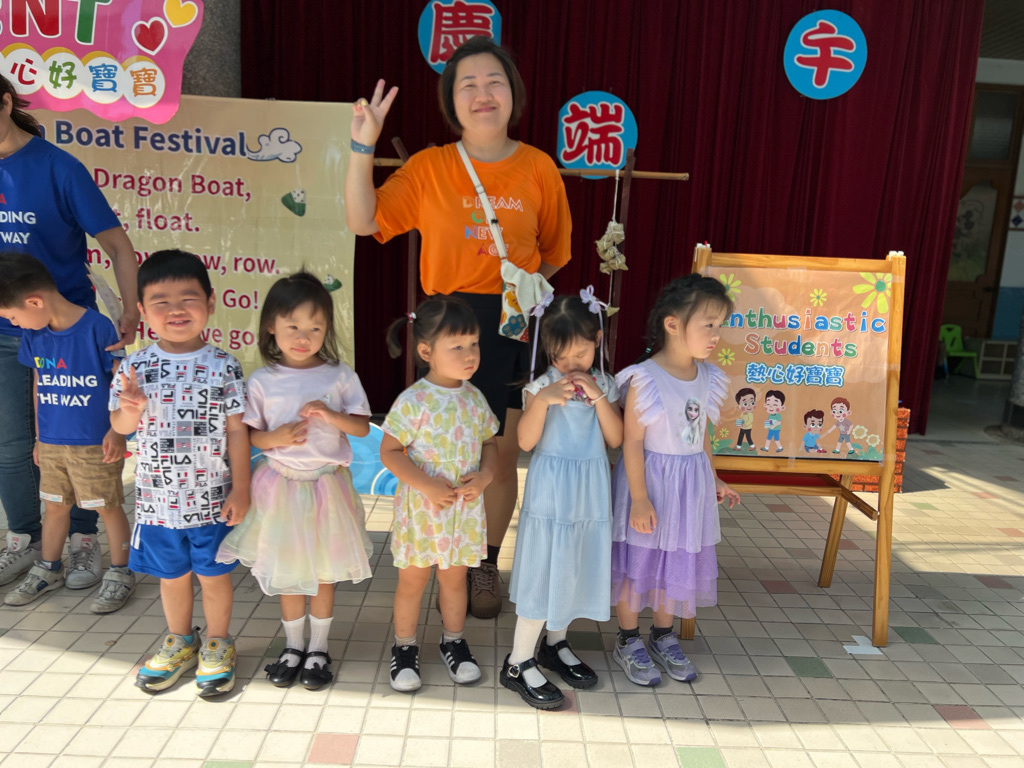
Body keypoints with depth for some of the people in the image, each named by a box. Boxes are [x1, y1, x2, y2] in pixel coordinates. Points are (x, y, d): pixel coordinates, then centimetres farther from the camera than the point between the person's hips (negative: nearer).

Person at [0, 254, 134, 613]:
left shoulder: (97, 327, -17)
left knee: (109, 507, 6)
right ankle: (48, 570, 36)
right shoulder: (32, 335, 2)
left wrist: (117, 431, -15)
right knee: (55, 506, 18)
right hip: (51, 444, 6)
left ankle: (120, 574, 20)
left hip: (95, 445, -6)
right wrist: (40, 437, 16)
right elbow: (40, 386, 12)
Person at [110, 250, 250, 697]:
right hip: (157, 500, 2)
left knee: (213, 574, 13)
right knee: (171, 575, 20)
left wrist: (240, 489, -7)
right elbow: (120, 426, 3)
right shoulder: (134, 367, -4)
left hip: (212, 500, -2)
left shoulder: (223, 367, -9)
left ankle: (217, 643, 35)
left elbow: (237, 430, -6)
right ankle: (179, 641, 42)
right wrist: (130, 410, -21)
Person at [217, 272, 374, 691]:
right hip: (281, 486, 1)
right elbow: (248, 434, 0)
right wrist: (276, 438, -19)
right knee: (287, 571, 14)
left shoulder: (339, 376, -5)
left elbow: (363, 427, -5)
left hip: (327, 484, 0)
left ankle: (318, 648, 29)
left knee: (324, 570, 11)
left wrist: (332, 416, -22)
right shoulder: (262, 381, -4)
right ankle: (293, 646, 34)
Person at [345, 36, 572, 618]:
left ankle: (488, 564, 28)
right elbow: (364, 221, -4)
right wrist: (364, 147, -10)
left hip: (515, 325, 1)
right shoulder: (430, 167, 3)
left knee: (502, 455, 7)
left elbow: (554, 253, 14)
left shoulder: (539, 169, 4)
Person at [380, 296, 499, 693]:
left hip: (466, 507, 4)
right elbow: (389, 452, -13)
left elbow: (489, 442, 10)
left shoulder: (474, 398, -1)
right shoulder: (413, 402, -17)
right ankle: (404, 648, 32)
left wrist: (485, 475, -10)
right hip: (421, 507, -4)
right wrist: (427, 486, -21)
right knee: (412, 581, 12)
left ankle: (453, 641, 38)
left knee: (455, 577, 19)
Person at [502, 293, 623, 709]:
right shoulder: (541, 385, -9)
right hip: (549, 491, -4)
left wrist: (597, 396, -17)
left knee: (576, 567, 16)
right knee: (543, 570, 0)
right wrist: (543, 401, -29)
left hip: (590, 491, 5)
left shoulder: (604, 385, 2)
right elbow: (526, 441, -15)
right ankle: (519, 663, 13)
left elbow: (615, 439, -5)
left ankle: (555, 644, 36)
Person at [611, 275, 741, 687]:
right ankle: (628, 641, 27)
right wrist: (639, 498, -18)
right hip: (651, 479, -6)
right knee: (638, 560, 7)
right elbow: (632, 441, -17)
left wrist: (713, 480, 19)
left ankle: (663, 635, 37)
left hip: (691, 484, 6)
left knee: (679, 561, 17)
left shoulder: (708, 378, 2)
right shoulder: (644, 379, -19)